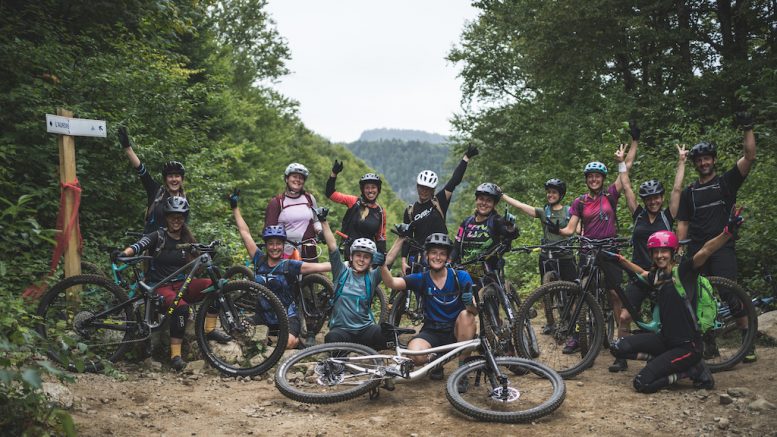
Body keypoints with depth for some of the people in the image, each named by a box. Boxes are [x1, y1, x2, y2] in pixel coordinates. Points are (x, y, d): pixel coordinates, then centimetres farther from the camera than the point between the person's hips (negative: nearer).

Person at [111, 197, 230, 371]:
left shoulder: (188, 240, 11)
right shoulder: (158, 236, -2)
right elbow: (139, 245, -20)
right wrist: (123, 253, -41)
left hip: (181, 284, 4)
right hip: (159, 286, -4)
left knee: (214, 285, -21)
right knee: (181, 307, -35)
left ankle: (210, 329, -15)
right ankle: (175, 355, -27)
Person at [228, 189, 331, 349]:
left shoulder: (289, 265, -7)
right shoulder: (259, 260, 1)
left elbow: (318, 267, -16)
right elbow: (245, 232, 4)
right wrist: (235, 207, 6)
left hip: (288, 316, -5)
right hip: (265, 316, 5)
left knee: (288, 343, -30)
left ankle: (297, 340, 5)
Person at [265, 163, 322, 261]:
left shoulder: (309, 198, 11)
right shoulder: (276, 202, 2)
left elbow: (316, 220, 20)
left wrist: (320, 231, 0)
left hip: (308, 253, 3)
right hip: (285, 253, -2)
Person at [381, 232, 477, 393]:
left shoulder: (460, 277, -7)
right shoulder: (420, 279, -4)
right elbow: (391, 282, -17)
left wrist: (471, 302, -39)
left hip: (457, 332, 0)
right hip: (431, 332, 0)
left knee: (466, 314, -32)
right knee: (415, 355, -31)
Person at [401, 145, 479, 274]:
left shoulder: (439, 201, 2)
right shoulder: (410, 211, 6)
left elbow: (455, 180, -5)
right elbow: (407, 237, 6)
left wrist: (466, 157, -11)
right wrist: (404, 261, -2)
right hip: (417, 255, 1)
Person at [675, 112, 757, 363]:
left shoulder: (726, 182, 8)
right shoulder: (689, 192, 15)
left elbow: (749, 157, -5)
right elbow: (683, 224, 13)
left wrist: (748, 129, -14)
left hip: (722, 248, -3)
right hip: (696, 252, 3)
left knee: (731, 295, -14)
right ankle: (709, 344, 12)